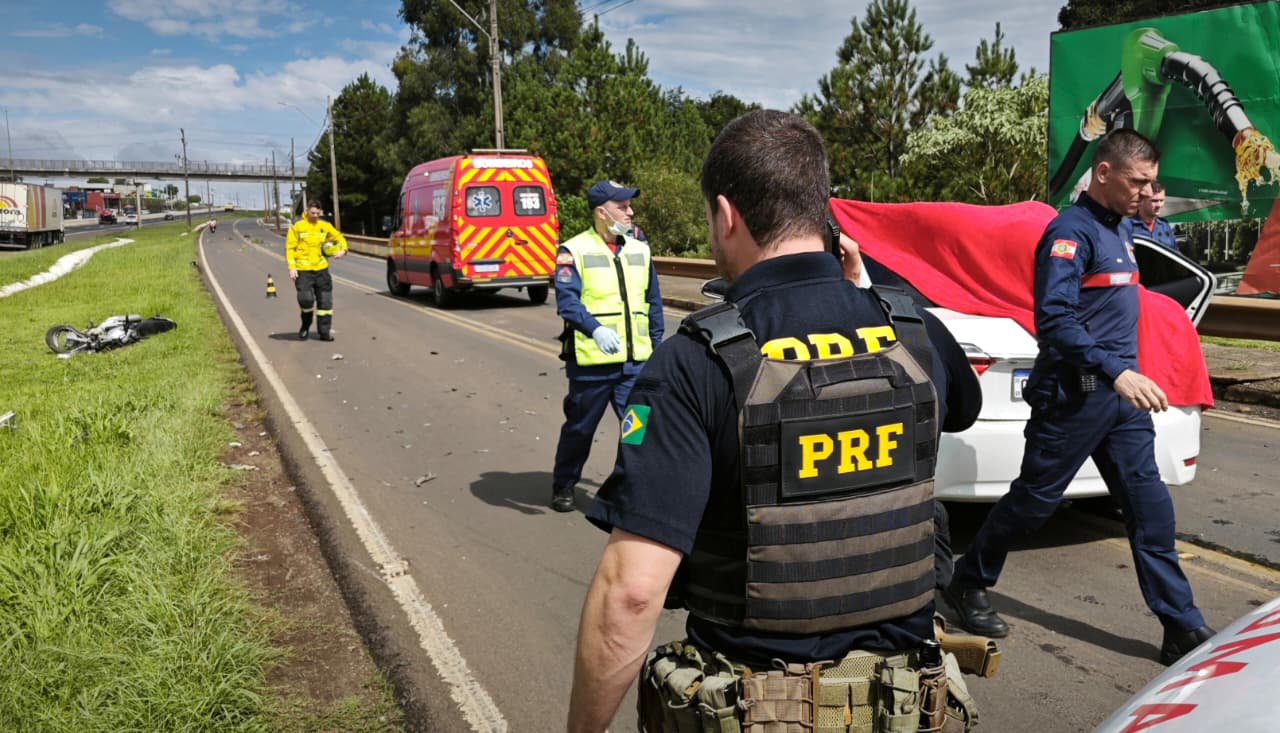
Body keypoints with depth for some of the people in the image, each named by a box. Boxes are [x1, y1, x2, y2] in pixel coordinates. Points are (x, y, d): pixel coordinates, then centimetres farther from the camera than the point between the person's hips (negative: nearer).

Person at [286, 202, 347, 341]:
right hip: (303, 270, -4)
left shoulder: (325, 226, 8)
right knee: (306, 299, -14)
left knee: (325, 301, 3)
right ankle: (305, 326, 13)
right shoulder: (297, 227, -2)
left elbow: (339, 237, 19)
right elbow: (289, 248, -3)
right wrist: (292, 267, -11)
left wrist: (343, 250, -1)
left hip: (321, 269, 4)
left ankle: (324, 332, 12)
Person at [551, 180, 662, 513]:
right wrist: (596, 329, -34)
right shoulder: (574, 251, -5)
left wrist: (657, 346, 16)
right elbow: (567, 301, -18)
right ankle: (563, 486, 32)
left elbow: (653, 303, 18)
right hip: (591, 361, -3)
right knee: (580, 428, 12)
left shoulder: (639, 250, 11)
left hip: (635, 361, 4)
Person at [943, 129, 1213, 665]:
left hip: (1121, 394, 8)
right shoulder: (1071, 230, -14)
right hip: (1075, 394, -8)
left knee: (1150, 507, 5)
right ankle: (967, 586, 22)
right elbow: (1054, 319, -26)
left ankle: (1182, 627, 11)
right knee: (1033, 499, 3)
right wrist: (1115, 371, -31)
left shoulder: (1117, 230, 15)